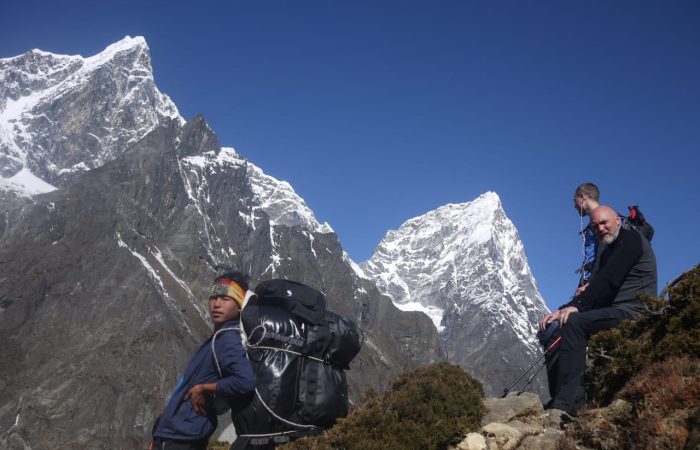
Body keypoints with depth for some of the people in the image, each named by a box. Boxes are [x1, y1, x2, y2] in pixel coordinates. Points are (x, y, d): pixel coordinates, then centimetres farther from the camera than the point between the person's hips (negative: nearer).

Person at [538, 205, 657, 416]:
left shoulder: (631, 239, -4)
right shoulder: (606, 254, 23)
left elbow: (608, 280, -18)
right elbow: (598, 289, 15)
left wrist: (577, 306, -23)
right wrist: (563, 310, -1)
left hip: (634, 310, -10)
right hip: (613, 310, 10)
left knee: (574, 323, -30)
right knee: (555, 333, -1)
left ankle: (566, 404, -35)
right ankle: (557, 401, -10)